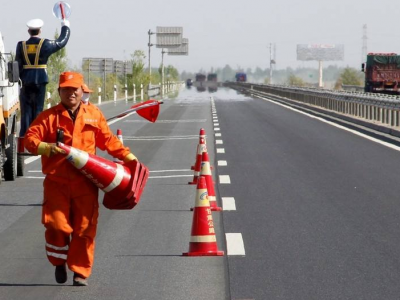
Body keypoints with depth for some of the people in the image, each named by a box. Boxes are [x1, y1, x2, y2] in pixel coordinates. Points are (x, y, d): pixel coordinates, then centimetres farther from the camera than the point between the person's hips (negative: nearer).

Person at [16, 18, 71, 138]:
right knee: (38, 110, 4)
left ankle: (24, 136, 2)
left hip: (26, 82, 1)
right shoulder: (45, 44, -5)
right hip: (40, 81, -1)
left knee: (26, 110, 5)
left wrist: (19, 78, 11)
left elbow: (18, 64, 3)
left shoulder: (21, 45, 1)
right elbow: (61, 42, 8)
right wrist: (65, 27, 22)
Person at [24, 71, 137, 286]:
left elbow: (108, 140, 17)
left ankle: (80, 272, 11)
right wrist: (45, 147, -21)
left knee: (84, 228, 0)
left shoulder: (94, 114, 10)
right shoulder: (49, 117, 4)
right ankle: (59, 262, 21)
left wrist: (127, 156, 10)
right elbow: (30, 138, -2)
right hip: (57, 182, -1)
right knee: (57, 225, -7)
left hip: (85, 183, 1)